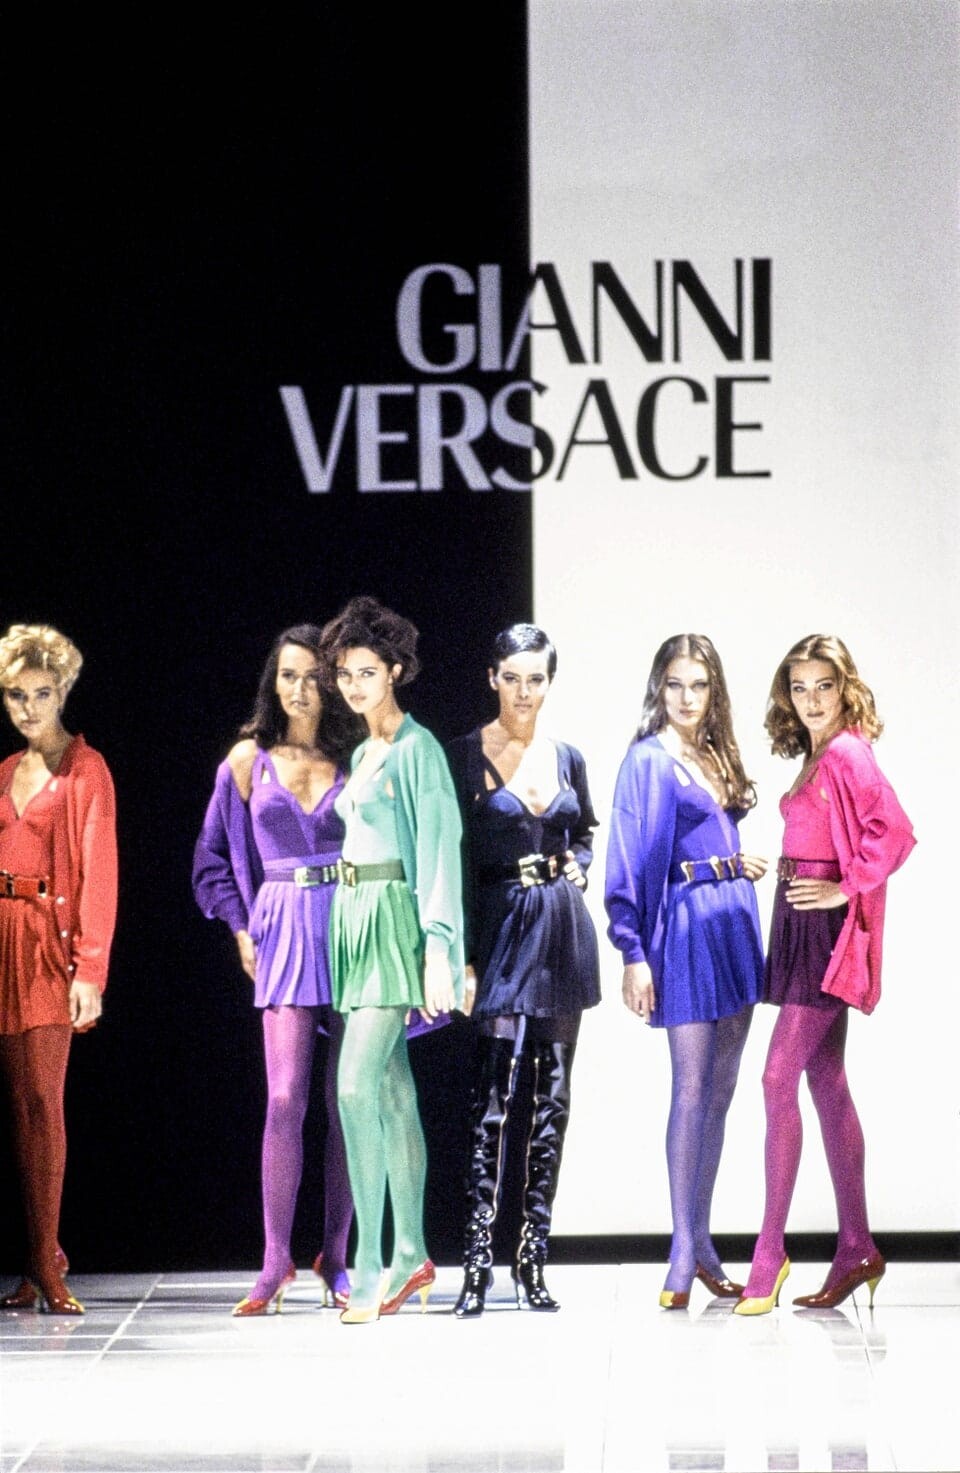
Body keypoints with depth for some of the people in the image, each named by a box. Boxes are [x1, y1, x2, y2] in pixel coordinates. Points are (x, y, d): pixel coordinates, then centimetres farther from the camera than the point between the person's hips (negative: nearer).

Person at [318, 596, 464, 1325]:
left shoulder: (418, 749, -8)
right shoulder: (362, 754, 17)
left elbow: (438, 848, -14)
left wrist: (438, 948, -20)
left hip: (395, 920, -9)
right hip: (354, 918, 9)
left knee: (358, 1084, -16)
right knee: (393, 1090, 10)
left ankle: (369, 1263, -17)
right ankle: (412, 1256, 14)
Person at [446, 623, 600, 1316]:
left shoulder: (567, 758, 10)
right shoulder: (466, 756, -4)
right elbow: (455, 863, -6)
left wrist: (577, 867, 4)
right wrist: (463, 958, -12)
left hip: (562, 927, 5)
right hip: (501, 927, -5)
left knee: (553, 1096, 6)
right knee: (495, 1093, -11)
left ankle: (533, 1254, 12)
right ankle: (478, 1263, -10)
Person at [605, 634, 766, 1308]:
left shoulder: (716, 755, 14)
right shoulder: (649, 759, -6)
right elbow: (630, 863, -10)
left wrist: (739, 864, 5)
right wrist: (633, 953, -15)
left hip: (734, 926, 7)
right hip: (685, 927, -7)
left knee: (720, 1090, 9)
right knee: (692, 1090, -6)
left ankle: (700, 1241, 16)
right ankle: (685, 1258, -2)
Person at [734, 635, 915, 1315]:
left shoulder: (847, 755, -14)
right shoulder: (817, 757, 13)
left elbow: (896, 833, -26)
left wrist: (848, 888, -18)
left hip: (827, 929, -10)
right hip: (802, 927, 10)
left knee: (780, 1079, -11)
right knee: (826, 1082, 10)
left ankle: (769, 1253, -9)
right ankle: (857, 1247, 15)